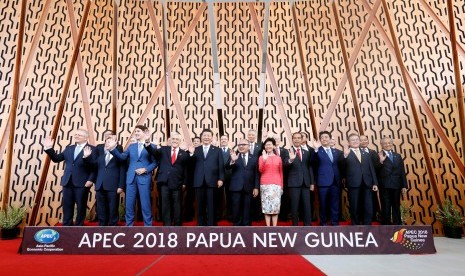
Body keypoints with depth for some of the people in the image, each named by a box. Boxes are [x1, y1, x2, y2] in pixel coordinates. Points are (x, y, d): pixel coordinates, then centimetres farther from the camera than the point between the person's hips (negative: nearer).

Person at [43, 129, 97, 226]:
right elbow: (56, 159, 15)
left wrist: (91, 180, -17)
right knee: (67, 207, 11)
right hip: (67, 183, 6)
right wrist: (49, 148, 4)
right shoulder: (69, 148, 17)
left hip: (82, 183, -6)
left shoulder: (92, 149, -5)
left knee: (81, 207, 5)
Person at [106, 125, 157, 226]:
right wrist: (112, 149, -12)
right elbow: (122, 157, 1)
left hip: (144, 178, -4)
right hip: (131, 178, 4)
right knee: (129, 204, 8)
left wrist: (145, 169, -15)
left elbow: (155, 162, -1)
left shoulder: (151, 146, 3)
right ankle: (129, 226, 19)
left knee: (145, 204, 0)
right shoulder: (131, 146, 15)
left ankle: (148, 226, 11)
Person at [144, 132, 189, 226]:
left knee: (177, 206, 8)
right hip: (164, 182, 1)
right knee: (165, 205, 6)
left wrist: (184, 183, 1)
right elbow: (153, 151, -7)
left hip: (177, 183, 0)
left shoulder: (184, 154, 6)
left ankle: (177, 226, 20)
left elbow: (185, 169, 6)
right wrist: (147, 142, -25)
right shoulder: (163, 149, 9)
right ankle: (167, 226, 15)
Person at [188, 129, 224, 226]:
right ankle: (201, 226, 21)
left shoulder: (217, 150, 8)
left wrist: (221, 179, -7)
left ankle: (211, 226, 13)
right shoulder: (196, 150, 10)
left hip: (212, 182, -1)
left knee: (211, 206, 4)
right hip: (199, 182, 2)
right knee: (200, 206, 9)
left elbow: (221, 166, 3)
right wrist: (191, 153, -15)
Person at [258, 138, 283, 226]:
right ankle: (268, 228, 6)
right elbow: (260, 170, -5)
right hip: (265, 184, -1)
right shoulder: (262, 157, 8)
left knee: (276, 206, -1)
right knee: (266, 206, -1)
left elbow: (281, 173, 14)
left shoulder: (278, 158, 11)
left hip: (276, 184, 1)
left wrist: (282, 186, 11)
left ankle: (274, 228, 5)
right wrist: (264, 160, -18)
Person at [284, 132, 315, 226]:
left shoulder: (307, 152, 14)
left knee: (307, 206, 4)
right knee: (294, 206, 1)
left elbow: (310, 168, 15)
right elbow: (285, 164, -16)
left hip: (306, 183, 4)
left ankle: (308, 226, 12)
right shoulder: (288, 152, 0)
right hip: (294, 183, -4)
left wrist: (312, 182, 8)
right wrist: (290, 159, -39)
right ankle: (295, 226, 10)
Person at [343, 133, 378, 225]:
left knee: (369, 209, 3)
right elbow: (343, 165, -17)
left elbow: (371, 169, 17)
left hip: (366, 184, 4)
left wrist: (375, 183, 8)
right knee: (355, 208, 4)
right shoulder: (347, 154, 2)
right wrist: (345, 155, -35)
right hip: (354, 184, -4)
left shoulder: (366, 154, 18)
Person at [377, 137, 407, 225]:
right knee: (386, 207, 3)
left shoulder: (398, 156, 13)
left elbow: (402, 172, 11)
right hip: (385, 185, -4)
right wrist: (381, 161, -26)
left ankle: (397, 225, 21)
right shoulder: (379, 156, -4)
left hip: (396, 185, 4)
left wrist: (404, 185, 6)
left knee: (396, 206, 12)